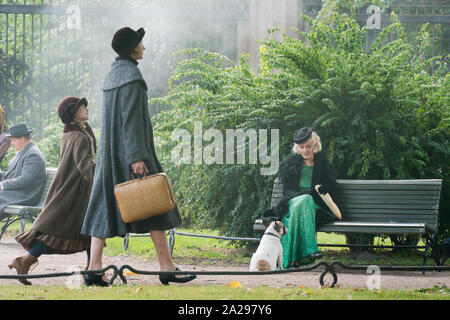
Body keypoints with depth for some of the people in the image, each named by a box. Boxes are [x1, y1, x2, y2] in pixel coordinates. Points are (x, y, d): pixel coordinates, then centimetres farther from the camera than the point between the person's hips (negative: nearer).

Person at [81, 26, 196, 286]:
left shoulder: (113, 74, 16)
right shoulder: (131, 75, -13)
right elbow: (131, 117, -20)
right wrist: (137, 156, -22)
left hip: (110, 151, 9)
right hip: (130, 148, -9)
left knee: (106, 206, 3)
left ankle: (95, 267, -4)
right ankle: (166, 267, 1)